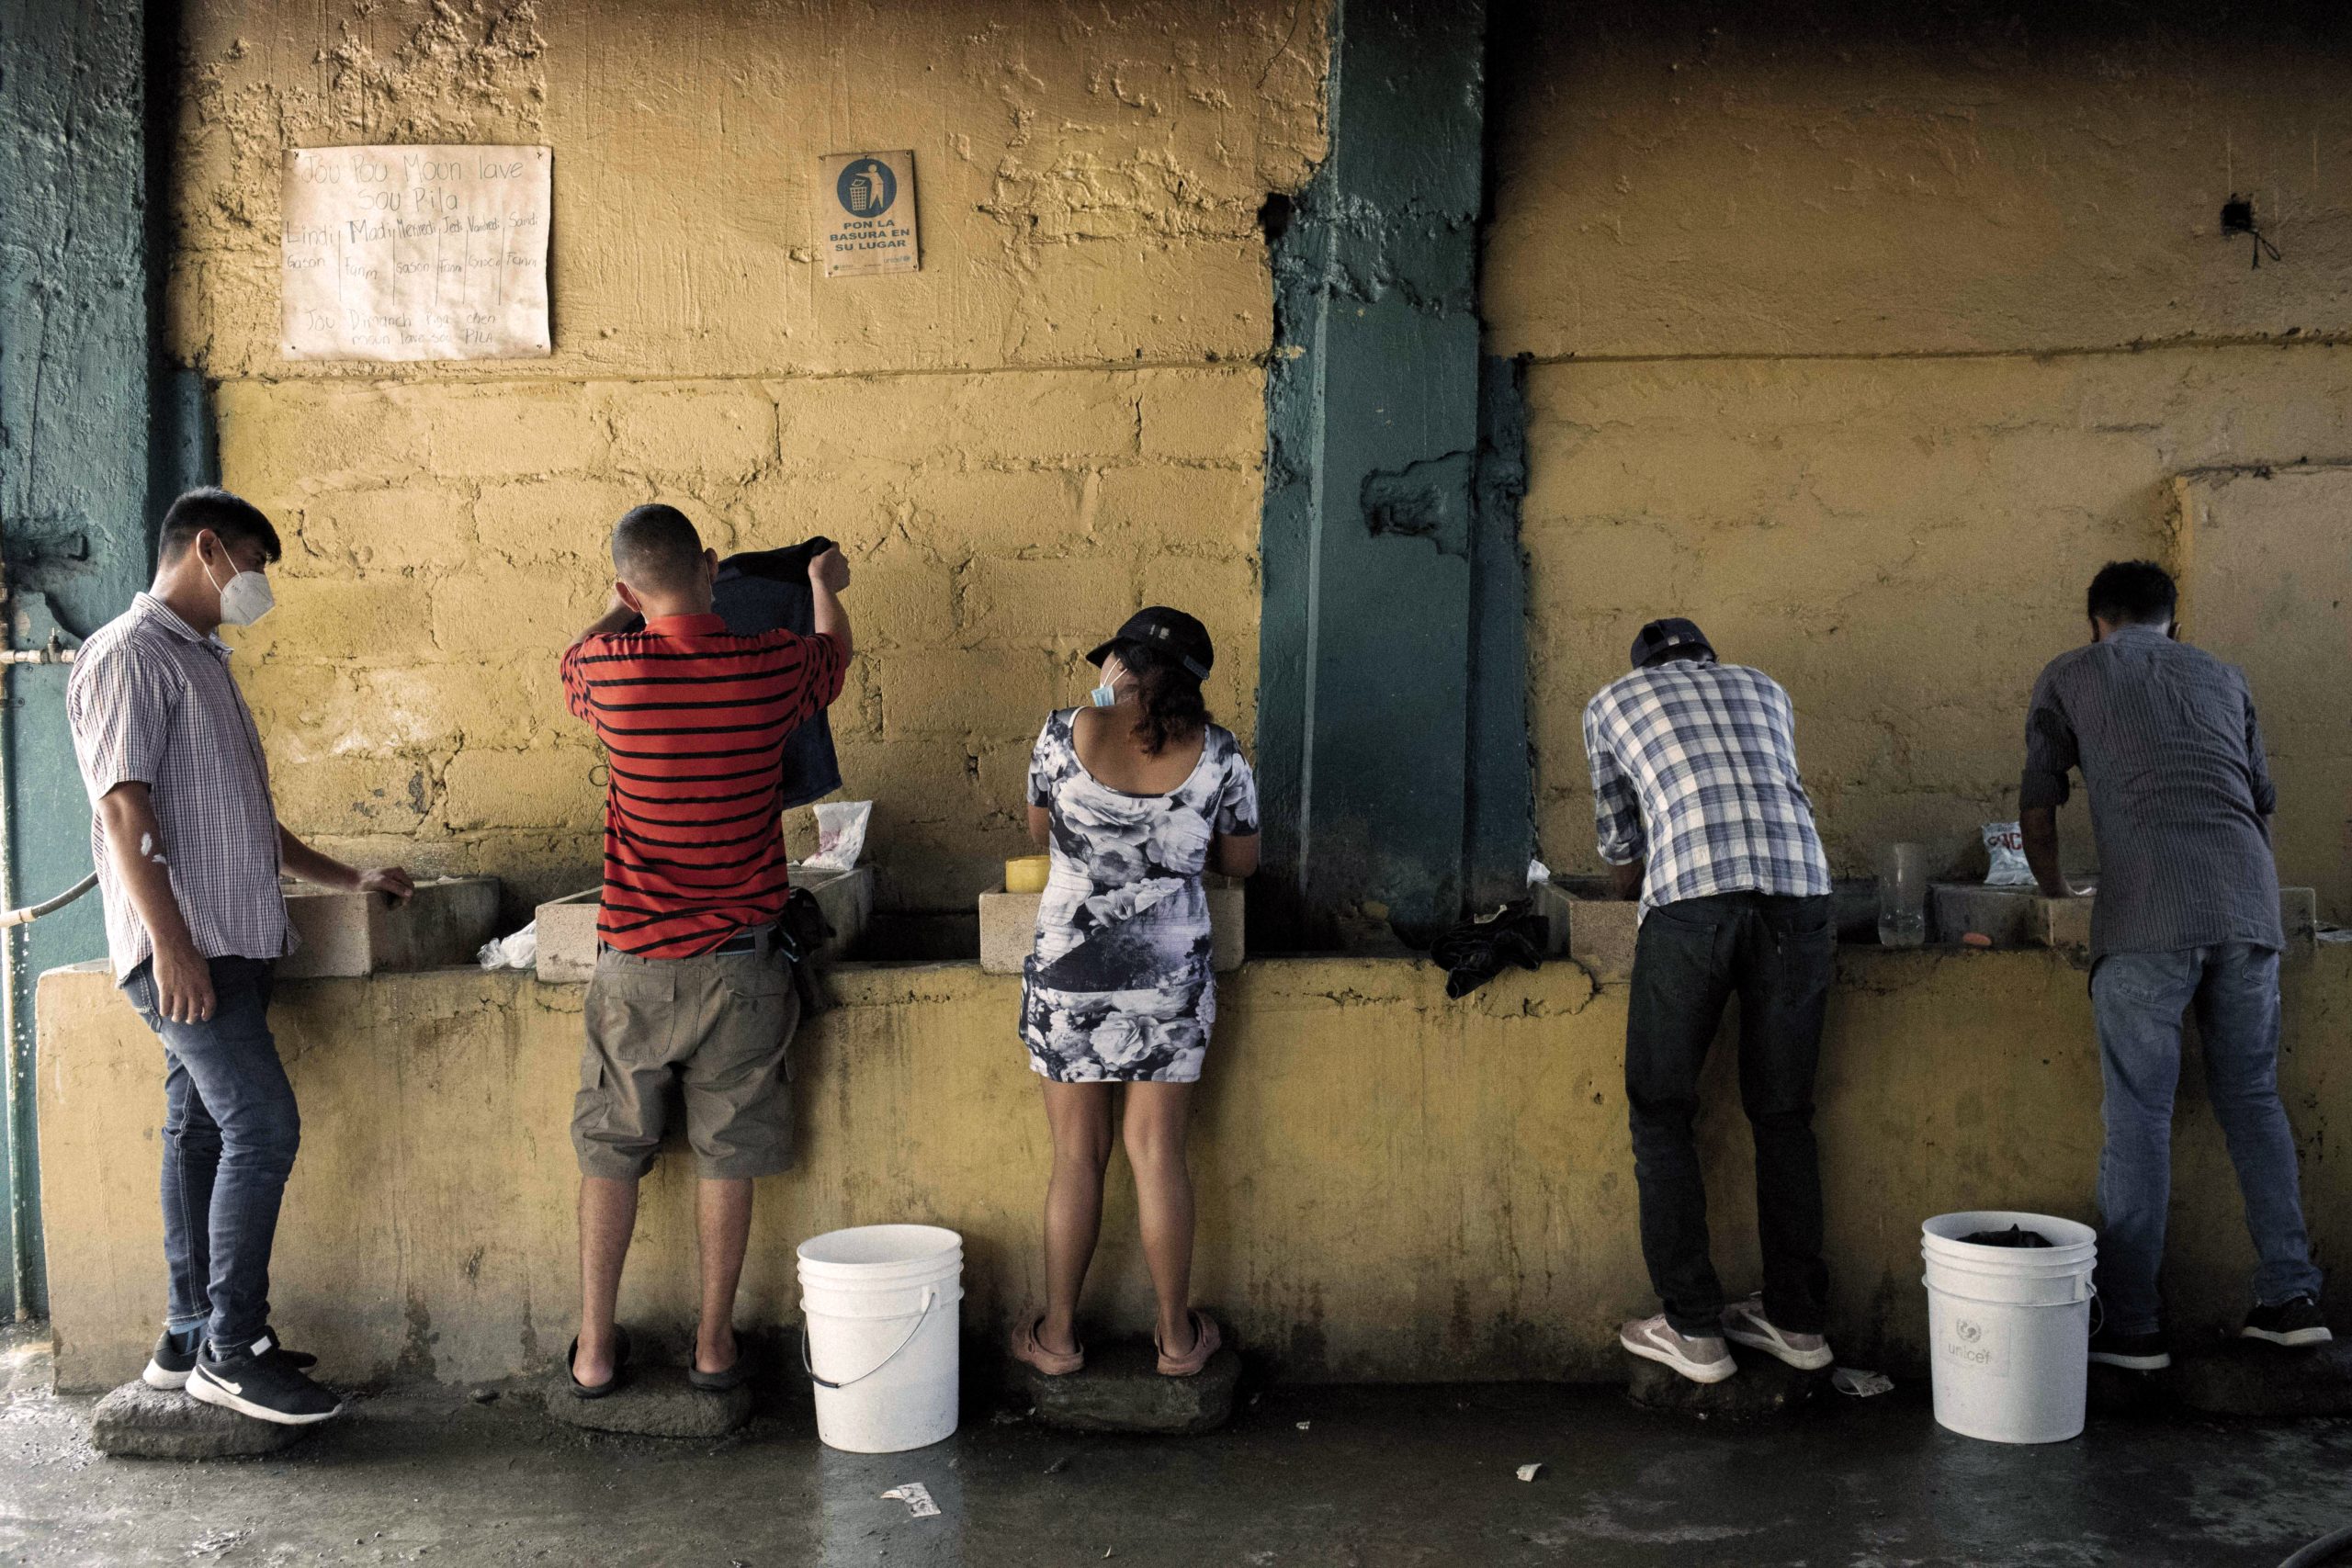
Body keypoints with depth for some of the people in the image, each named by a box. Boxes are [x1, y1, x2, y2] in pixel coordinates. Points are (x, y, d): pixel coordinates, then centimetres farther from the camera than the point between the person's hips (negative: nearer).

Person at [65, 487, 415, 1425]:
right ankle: (229, 1352, -5)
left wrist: (347, 879, 27)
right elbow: (124, 807, -17)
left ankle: (189, 1340, 18)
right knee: (263, 1126, -13)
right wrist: (172, 941, -22)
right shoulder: (129, 654, -7)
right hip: (183, 948, -9)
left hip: (233, 944, 9)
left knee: (202, 1134, 11)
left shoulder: (202, 662, 22)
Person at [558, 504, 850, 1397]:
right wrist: (824, 583, 38)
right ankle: (715, 1342, 21)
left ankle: (595, 1348, 22)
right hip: (737, 962, 0)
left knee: (610, 1151, 14)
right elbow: (835, 655, 17)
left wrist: (627, 599, 35)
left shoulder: (609, 667, -10)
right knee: (727, 1154, 10)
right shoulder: (770, 664, -9)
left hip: (634, 961, 0)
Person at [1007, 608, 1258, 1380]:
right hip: (1171, 974, 1)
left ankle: (1057, 1336, 21)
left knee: (1076, 1155, 9)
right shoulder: (1217, 753, -5)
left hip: (1069, 972, -1)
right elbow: (1241, 862, 7)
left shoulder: (1066, 732, -7)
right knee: (1157, 1150, 9)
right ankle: (1178, 1336, 19)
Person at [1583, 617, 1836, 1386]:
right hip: (1797, 889, 3)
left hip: (1692, 900, -3)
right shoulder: (1762, 687, 31)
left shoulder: (1611, 702, 24)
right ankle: (1797, 1319, 23)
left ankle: (1693, 1328, 9)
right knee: (1783, 1114, 15)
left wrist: (1642, 901, 49)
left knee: (1661, 1113, 9)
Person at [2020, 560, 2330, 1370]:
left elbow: (2037, 814, 14)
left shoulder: (2067, 677, 16)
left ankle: (2131, 1325, 1)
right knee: (2252, 1097, 16)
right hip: (2248, 905, 4)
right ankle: (2291, 1296, 15)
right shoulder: (2221, 675, 26)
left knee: (2138, 1114, -1)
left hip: (2147, 911, -4)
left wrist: (2058, 897, 30)